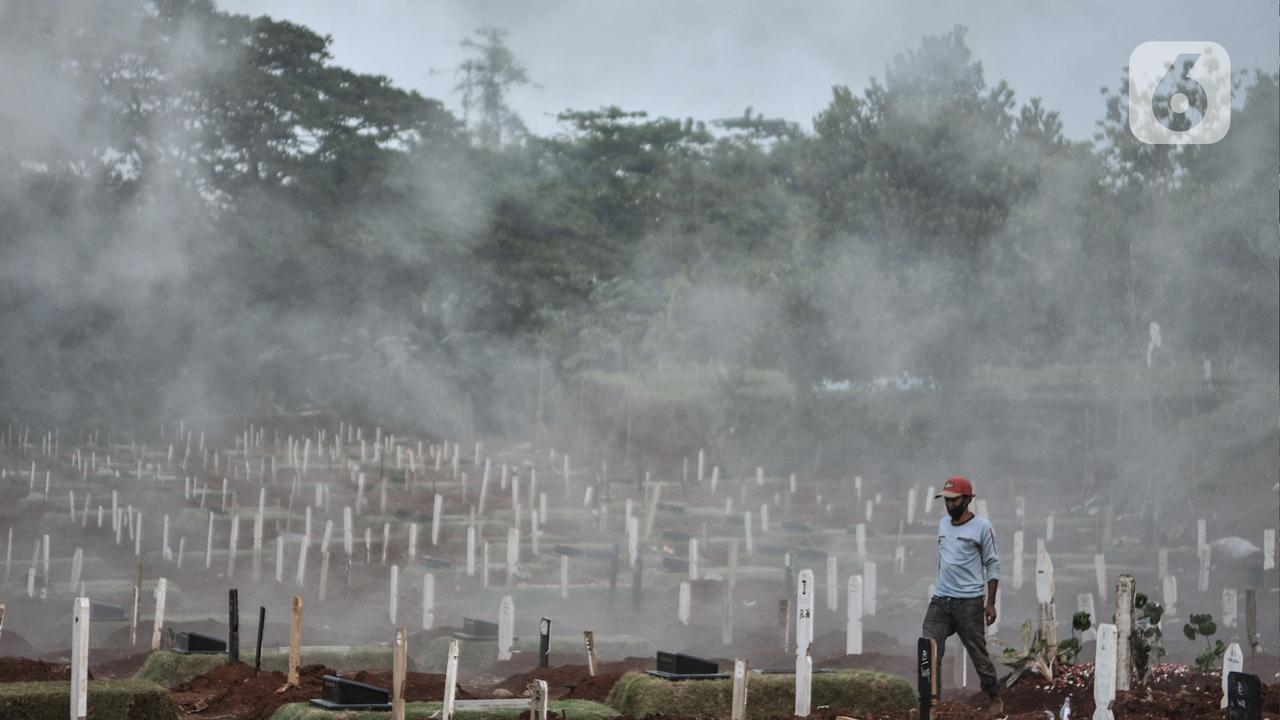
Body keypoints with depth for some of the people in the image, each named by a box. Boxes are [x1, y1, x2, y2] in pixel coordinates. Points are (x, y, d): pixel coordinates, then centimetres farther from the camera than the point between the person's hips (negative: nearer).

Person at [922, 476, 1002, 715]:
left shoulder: (982, 527, -7)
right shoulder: (942, 524, 11)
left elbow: (992, 565, -5)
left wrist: (990, 603, -9)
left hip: (969, 602, -5)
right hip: (940, 601, 5)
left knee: (978, 653, 2)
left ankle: (994, 698, 18)